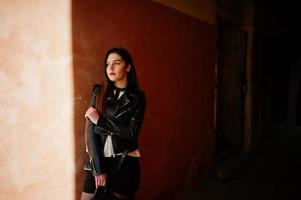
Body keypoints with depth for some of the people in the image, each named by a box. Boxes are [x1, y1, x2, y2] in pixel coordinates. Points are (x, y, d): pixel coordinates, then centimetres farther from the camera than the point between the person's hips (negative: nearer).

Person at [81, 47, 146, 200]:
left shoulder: (137, 96, -3)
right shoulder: (103, 94, 4)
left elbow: (132, 132, -14)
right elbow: (94, 132, -4)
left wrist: (99, 121, -13)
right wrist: (99, 168, -11)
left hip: (124, 163, -2)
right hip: (99, 160, 2)